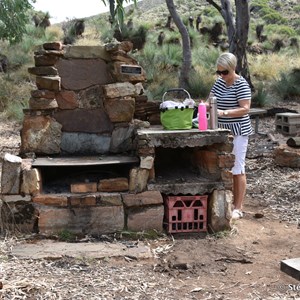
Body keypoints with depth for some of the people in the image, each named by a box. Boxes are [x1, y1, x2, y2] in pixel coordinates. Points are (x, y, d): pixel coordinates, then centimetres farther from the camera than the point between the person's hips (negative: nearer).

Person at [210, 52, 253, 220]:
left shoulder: (241, 85, -13)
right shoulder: (219, 82, 8)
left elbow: (245, 109, -20)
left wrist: (224, 112, -29)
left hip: (238, 132, -7)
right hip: (222, 131, 7)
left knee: (237, 169, -3)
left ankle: (238, 208, 4)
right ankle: (230, 202, 23)